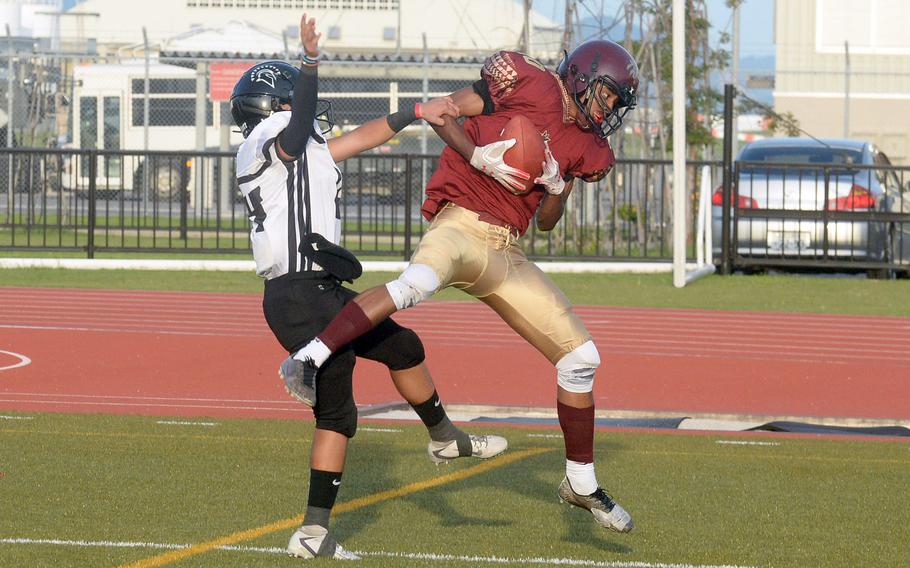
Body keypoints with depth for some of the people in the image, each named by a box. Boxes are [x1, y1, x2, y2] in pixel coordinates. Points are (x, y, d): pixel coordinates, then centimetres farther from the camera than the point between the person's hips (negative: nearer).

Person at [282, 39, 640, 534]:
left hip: (504, 253, 8)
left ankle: (581, 481, 24)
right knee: (419, 282, -42)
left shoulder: (586, 146, 15)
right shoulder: (530, 85, -4)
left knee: (580, 358, 9)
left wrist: (556, 187, -3)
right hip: (460, 224, -7)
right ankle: (309, 358, -46)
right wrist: (478, 155, -19)